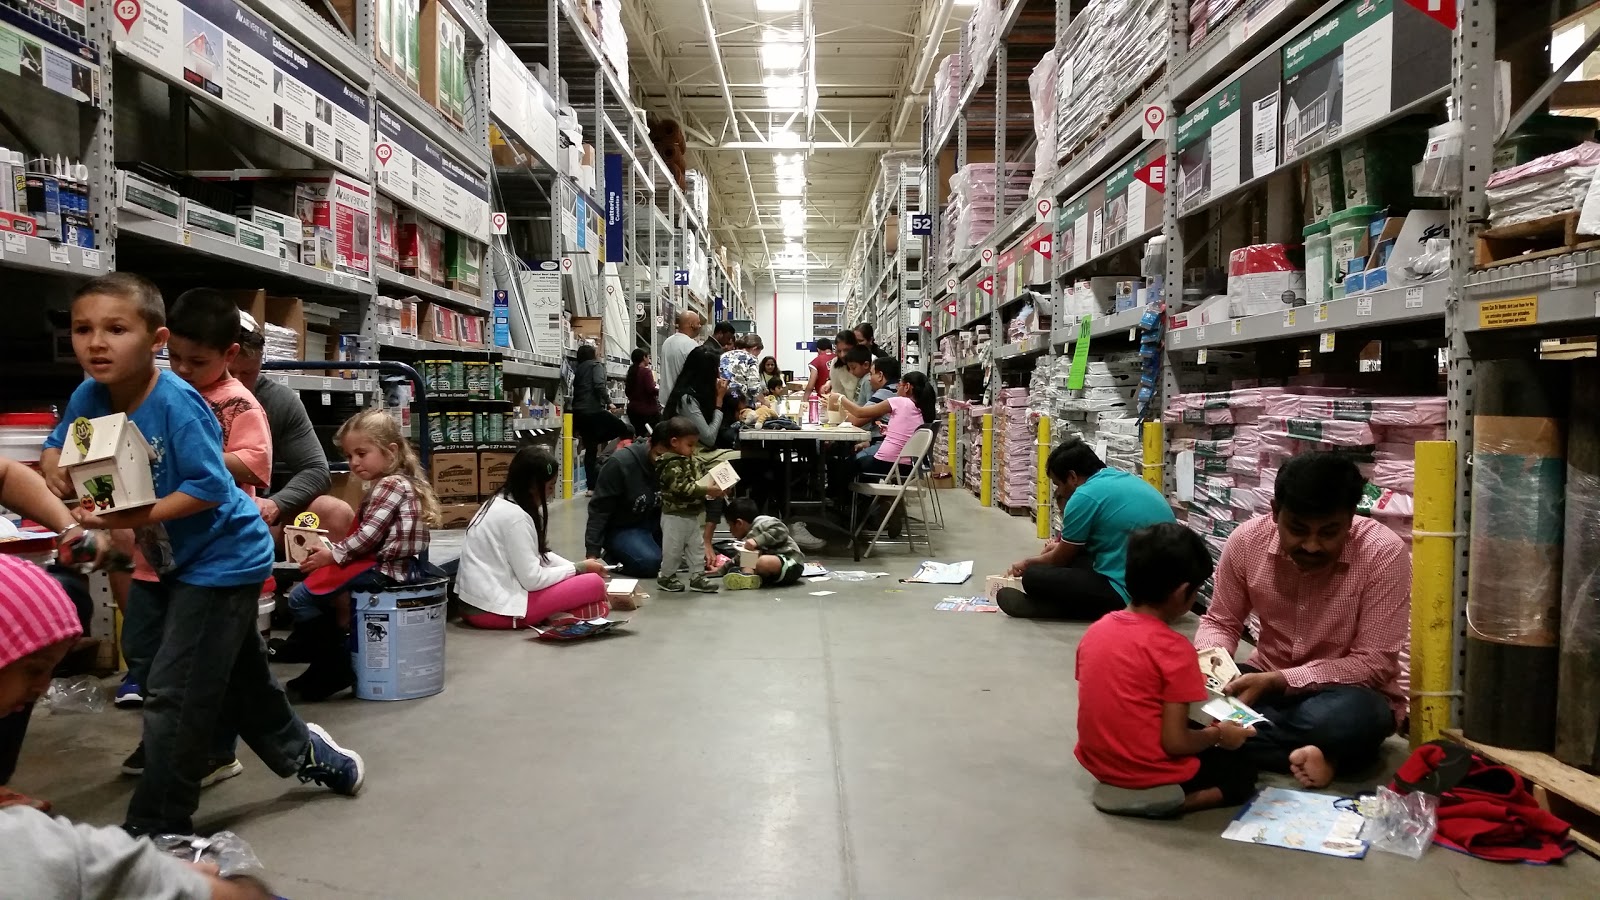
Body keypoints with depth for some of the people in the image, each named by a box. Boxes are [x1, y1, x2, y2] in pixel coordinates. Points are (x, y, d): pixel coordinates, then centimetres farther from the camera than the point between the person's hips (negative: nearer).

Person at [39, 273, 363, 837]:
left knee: (175, 696, -3)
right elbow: (58, 446, 11)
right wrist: (54, 466, -11)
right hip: (177, 561, 9)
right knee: (239, 679, 22)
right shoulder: (89, 397, -5)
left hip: (223, 558, -9)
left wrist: (135, 519, -35)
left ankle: (156, 828, 12)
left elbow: (209, 488, -28)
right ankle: (305, 754, 43)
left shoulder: (176, 404, -27)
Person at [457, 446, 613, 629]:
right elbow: (533, 579, -18)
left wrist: (575, 567, 4)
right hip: (494, 608, -10)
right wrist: (579, 569, -5)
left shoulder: (502, 502, 10)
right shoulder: (514, 515, -19)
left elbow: (537, 555, 17)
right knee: (594, 583, -12)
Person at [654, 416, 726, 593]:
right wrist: (707, 491, -31)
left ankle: (698, 576, 22)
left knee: (696, 547, 13)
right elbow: (681, 487, -30)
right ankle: (666, 577, 21)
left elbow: (704, 478, 15)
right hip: (675, 516, -8)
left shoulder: (694, 461, 5)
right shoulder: (671, 464, -22)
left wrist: (715, 487, -7)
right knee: (673, 548, 5)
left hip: (695, 514, 8)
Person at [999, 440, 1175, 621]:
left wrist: (1027, 563, 22)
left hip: (1127, 594, -9)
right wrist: (1062, 546, 39)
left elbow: (1061, 559, 4)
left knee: (1033, 578, -5)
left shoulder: (1085, 496, -11)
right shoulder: (1126, 479, 12)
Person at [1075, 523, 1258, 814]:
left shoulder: (1095, 631, -1)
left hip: (1098, 762, 7)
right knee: (1242, 771, 16)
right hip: (1148, 772, -7)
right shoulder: (1174, 649, -20)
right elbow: (1175, 742, -20)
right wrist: (1218, 735, -1)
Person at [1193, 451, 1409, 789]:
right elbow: (1220, 622, 2)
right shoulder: (1247, 541, -12)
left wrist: (1278, 681, -29)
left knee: (1350, 716, -39)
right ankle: (1303, 755, -20)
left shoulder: (1383, 553, -21)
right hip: (1266, 684, 4)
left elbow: (1374, 664, -19)